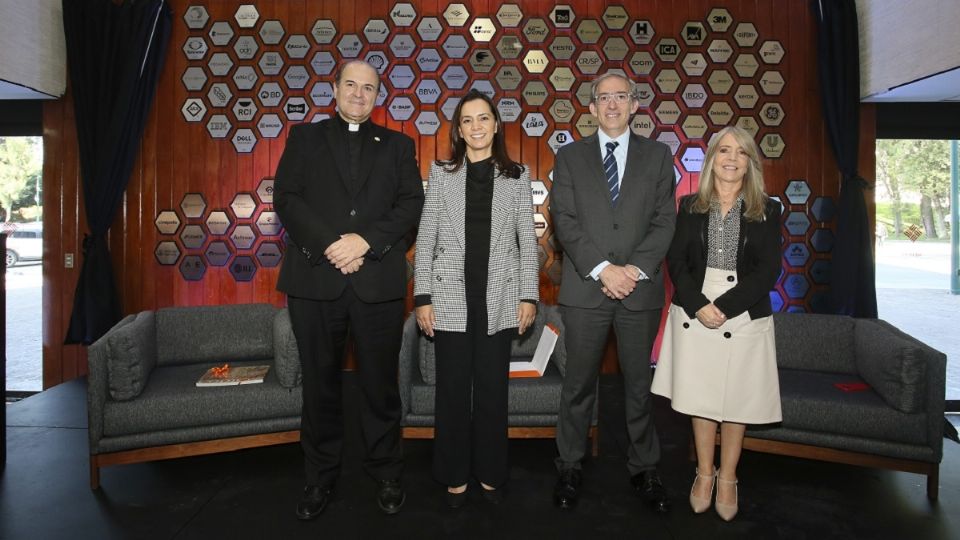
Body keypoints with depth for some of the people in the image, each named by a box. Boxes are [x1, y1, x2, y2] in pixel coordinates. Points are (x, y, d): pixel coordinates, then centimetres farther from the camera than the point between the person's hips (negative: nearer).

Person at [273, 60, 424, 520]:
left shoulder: (398, 145, 14)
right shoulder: (304, 137, 13)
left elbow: (411, 205, 2)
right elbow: (287, 197, 1)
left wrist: (365, 240, -13)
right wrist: (329, 246, -12)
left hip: (378, 281, 0)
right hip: (315, 278, 0)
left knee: (380, 383, 7)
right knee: (320, 384, 9)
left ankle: (386, 474, 23)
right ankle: (320, 477, 25)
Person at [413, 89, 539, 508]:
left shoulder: (517, 175, 6)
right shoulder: (442, 174, 5)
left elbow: (528, 240, 5)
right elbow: (425, 239, 2)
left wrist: (529, 296, -1)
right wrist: (422, 297, -3)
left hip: (499, 299, 1)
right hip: (451, 298, 0)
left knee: (492, 388, 9)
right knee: (453, 389, 7)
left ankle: (490, 474, 26)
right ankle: (455, 476, 24)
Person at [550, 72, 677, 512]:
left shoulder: (657, 155, 9)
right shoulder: (570, 157, 7)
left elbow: (664, 220, 1)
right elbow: (565, 220, -3)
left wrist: (635, 269, -12)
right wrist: (602, 270, -14)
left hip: (641, 289, 1)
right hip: (585, 289, 0)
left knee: (639, 384, 11)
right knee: (579, 385, 8)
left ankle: (644, 469, 26)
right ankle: (569, 468, 23)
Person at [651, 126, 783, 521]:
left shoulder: (767, 210, 2)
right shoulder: (690, 206, 5)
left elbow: (767, 271, -6)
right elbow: (676, 261, 0)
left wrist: (723, 307, -16)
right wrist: (699, 306, -14)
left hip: (744, 316, -1)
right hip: (694, 314, 1)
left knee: (736, 400, 8)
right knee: (700, 397, 9)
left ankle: (727, 479, 25)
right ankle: (704, 474, 26)